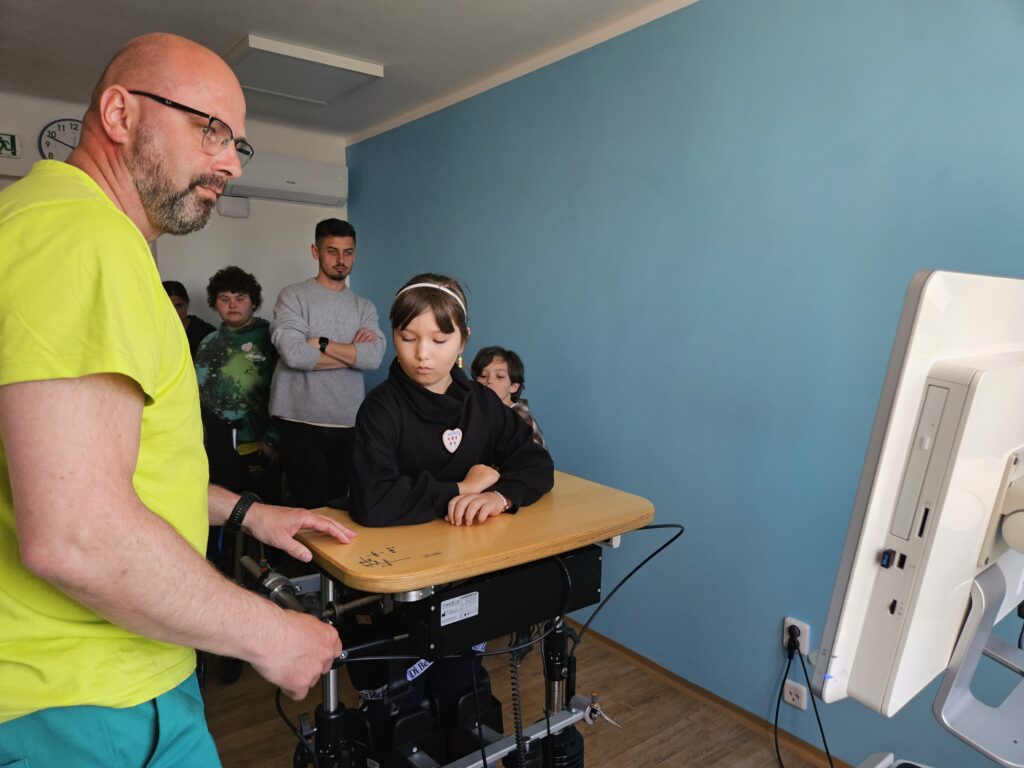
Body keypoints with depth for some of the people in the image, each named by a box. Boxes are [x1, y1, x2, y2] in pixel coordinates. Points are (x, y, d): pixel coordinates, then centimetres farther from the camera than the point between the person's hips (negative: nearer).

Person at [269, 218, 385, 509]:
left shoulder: (364, 307, 12)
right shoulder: (293, 297, 1)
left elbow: (374, 357, -6)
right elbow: (293, 354, -15)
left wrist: (321, 343, -10)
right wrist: (353, 351, -6)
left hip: (349, 425, 4)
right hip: (302, 423, -3)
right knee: (311, 511, -1)